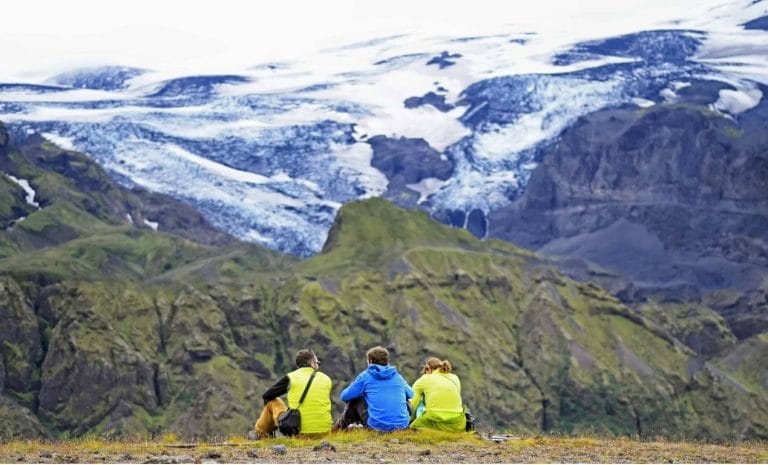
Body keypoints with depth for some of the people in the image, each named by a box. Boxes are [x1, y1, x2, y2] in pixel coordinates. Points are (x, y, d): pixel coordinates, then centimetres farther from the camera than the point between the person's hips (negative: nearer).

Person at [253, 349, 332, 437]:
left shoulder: (291, 378, -1)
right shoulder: (326, 379, 6)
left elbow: (266, 396, 8)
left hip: (298, 432, -2)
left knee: (272, 401, 18)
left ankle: (260, 434, 29)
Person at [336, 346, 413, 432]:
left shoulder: (365, 376, 2)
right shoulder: (397, 376, 11)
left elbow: (345, 396, 9)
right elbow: (410, 394, 29)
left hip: (377, 426, -3)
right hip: (402, 425, 3)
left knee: (355, 398, 19)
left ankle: (343, 424, 32)